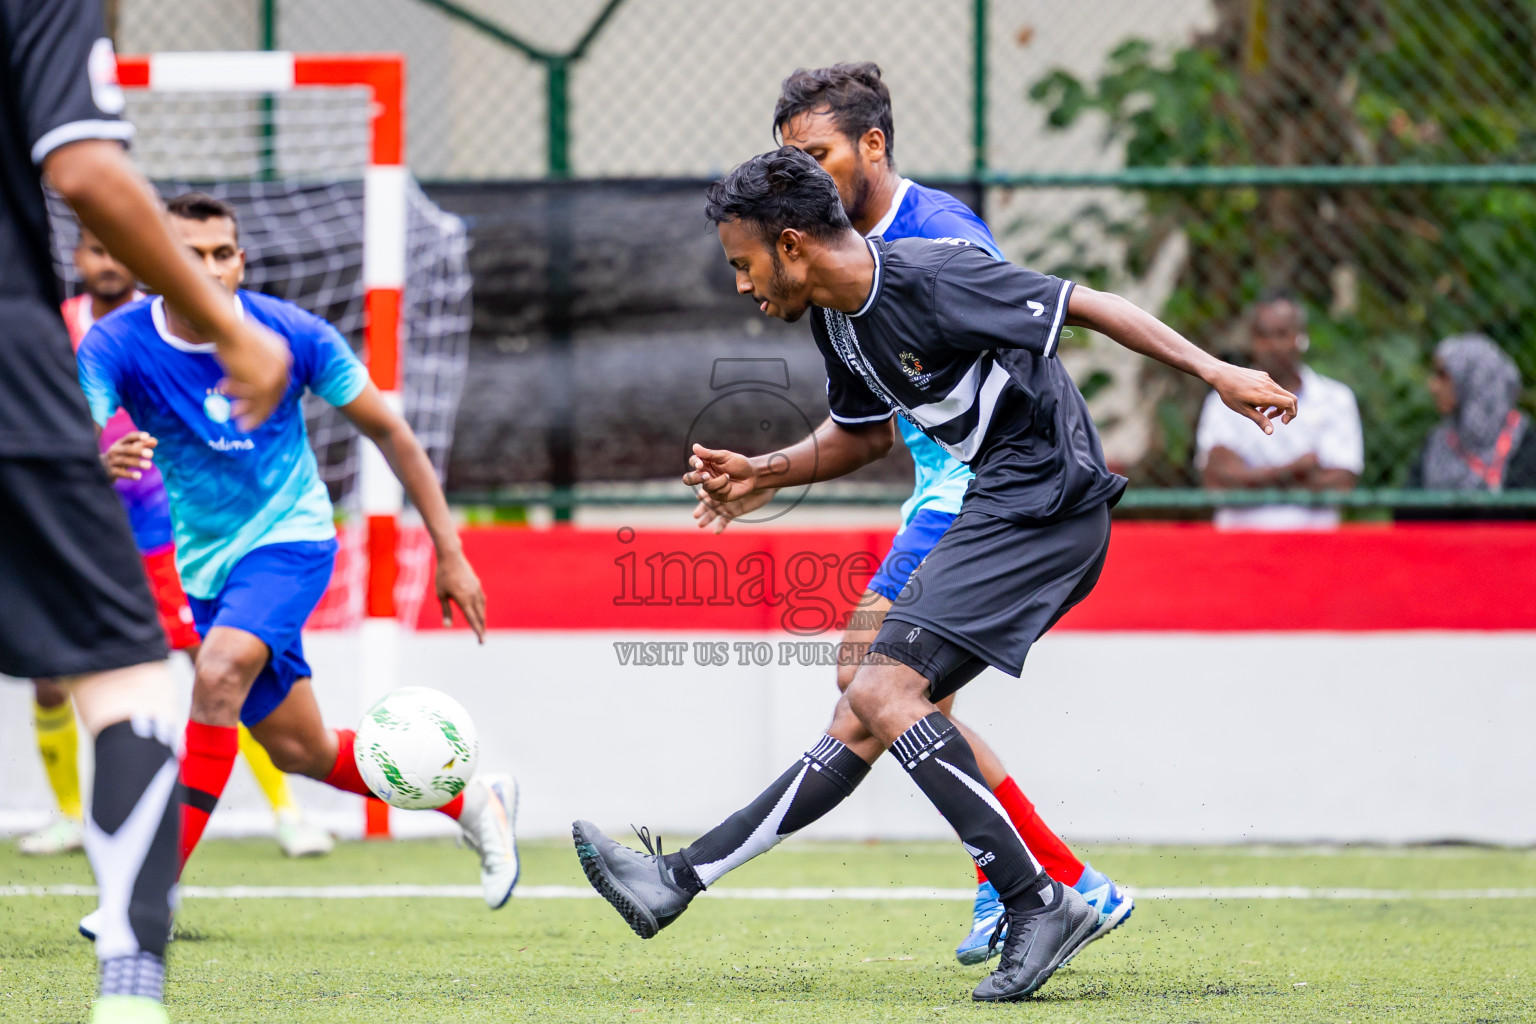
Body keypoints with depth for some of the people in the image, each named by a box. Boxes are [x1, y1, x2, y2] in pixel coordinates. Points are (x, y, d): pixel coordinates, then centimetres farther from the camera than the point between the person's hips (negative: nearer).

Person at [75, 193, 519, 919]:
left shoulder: (292, 335, -16)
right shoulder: (116, 346, -16)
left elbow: (388, 431, -3)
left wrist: (449, 552, -3)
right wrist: (101, 463, -57)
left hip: (290, 537, -3)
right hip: (206, 560, 3)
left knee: (218, 676, -30)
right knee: (299, 750, 11)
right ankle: (474, 804, 34)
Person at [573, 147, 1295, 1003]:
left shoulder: (932, 279, -18)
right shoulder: (840, 321, 10)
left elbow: (1090, 305, -16)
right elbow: (865, 435, 27)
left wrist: (1216, 372, -18)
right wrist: (760, 474, 14)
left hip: (1046, 507, -9)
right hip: (999, 514, 9)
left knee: (883, 692, -16)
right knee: (865, 716, 8)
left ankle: (1037, 903, -17)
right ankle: (678, 880, 8)